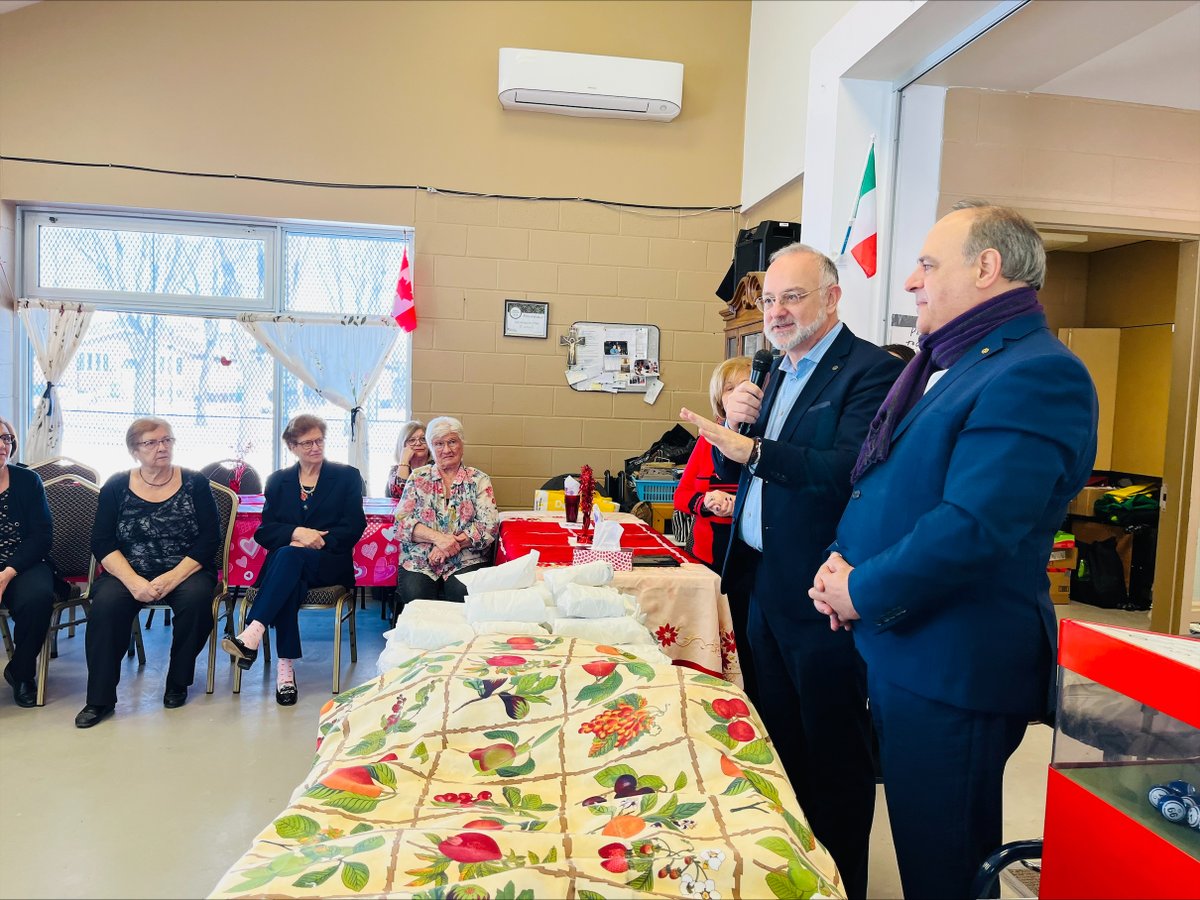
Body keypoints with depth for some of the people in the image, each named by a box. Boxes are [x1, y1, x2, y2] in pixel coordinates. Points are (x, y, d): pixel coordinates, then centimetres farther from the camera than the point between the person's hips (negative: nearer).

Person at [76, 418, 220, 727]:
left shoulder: (195, 483, 1)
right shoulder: (116, 487, 5)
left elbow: (210, 538, -5)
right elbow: (102, 542, -2)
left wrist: (172, 578, -19)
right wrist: (133, 581, -19)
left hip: (185, 572, -1)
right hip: (129, 573, 1)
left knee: (196, 596, -31)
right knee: (106, 601, -29)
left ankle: (178, 683, -8)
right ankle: (100, 699, -17)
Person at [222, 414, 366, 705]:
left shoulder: (347, 476, 10)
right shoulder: (278, 480, 18)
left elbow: (353, 528, -1)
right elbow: (264, 531, 7)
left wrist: (312, 541, -14)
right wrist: (297, 532, -13)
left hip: (329, 563, -2)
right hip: (285, 562, 2)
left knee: (290, 556, -36)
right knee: (290, 583, -35)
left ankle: (252, 635, -45)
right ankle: (285, 667, -37)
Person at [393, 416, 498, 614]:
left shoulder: (479, 480, 8)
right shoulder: (418, 478, 12)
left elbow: (489, 525, -2)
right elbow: (402, 522, 1)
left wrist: (453, 543, -15)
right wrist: (438, 537, -15)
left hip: (466, 562, 0)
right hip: (419, 562, 1)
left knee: (465, 595, -31)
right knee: (415, 595, -29)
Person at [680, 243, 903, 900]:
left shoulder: (870, 371, -13)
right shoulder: (780, 372, 14)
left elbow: (850, 470, -26)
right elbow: (737, 470, 14)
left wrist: (753, 447, -30)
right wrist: (733, 425, -5)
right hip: (765, 584, 8)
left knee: (833, 752, 8)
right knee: (780, 740, 20)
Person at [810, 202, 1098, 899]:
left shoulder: (1038, 374, -18)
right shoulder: (942, 365, 14)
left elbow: (973, 526, -28)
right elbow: (879, 486, 17)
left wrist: (863, 591, -16)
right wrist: (841, 559, 0)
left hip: (954, 671, -9)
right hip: (893, 648, 9)